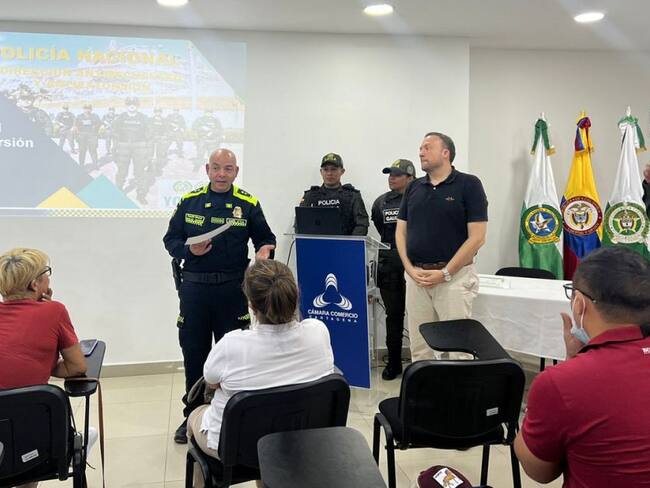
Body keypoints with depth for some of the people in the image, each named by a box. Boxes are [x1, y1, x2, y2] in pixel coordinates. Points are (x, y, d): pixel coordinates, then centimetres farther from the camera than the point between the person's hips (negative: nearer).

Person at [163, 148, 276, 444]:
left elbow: (265, 238, 7)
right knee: (193, 353, 11)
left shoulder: (248, 204, 2)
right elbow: (171, 239, 8)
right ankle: (192, 416, 27)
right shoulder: (189, 202, 6)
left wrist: (264, 251, -16)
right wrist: (189, 250, -12)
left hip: (233, 289, -1)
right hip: (194, 287, 2)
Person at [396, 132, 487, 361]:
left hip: (454, 276, -5)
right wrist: (410, 268, -3)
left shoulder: (468, 184, -4)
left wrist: (445, 273, -13)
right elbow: (401, 232, 12)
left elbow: (477, 237, -9)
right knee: (419, 347, 9)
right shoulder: (413, 187, 11)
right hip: (416, 277, 5)